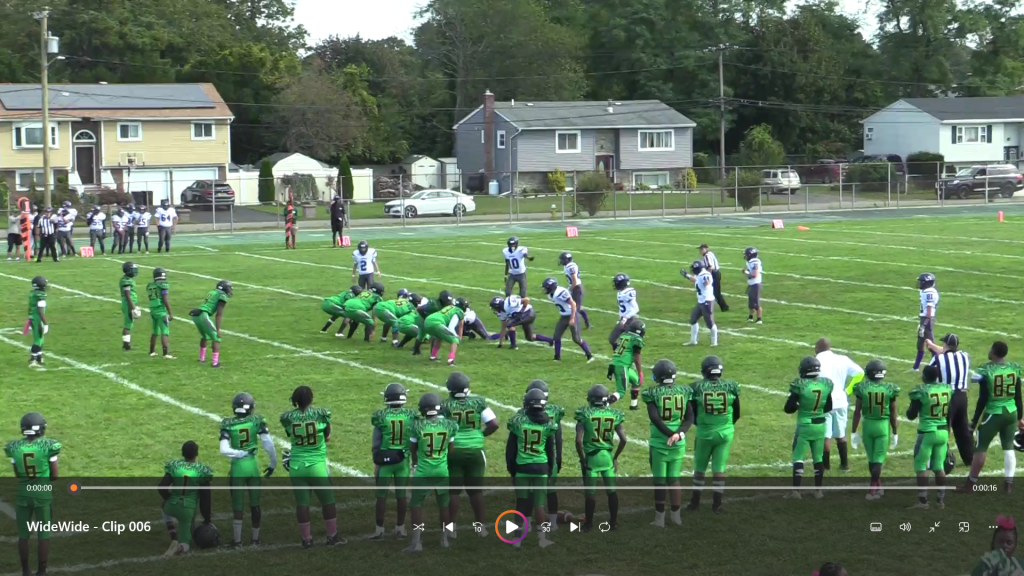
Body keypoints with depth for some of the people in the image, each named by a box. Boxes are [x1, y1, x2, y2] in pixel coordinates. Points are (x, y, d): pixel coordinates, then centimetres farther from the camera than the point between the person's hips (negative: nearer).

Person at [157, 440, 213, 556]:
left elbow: (161, 487, -7)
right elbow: (205, 496, -1)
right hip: (189, 510, -1)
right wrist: (207, 517, 11)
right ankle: (181, 547, -24)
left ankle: (174, 539, 14)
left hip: (172, 506, 1)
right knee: (185, 541, 17)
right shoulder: (202, 471, -4)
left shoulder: (174, 466, -1)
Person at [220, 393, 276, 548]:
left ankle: (237, 541, 12)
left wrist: (240, 454, -7)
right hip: (253, 466, 1)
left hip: (237, 467, -1)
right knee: (255, 504, 14)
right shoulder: (257, 421, -7)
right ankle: (255, 538, 22)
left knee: (238, 506, 8)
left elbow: (224, 450, -18)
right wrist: (273, 463, 2)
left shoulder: (228, 424, -8)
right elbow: (268, 444, -10)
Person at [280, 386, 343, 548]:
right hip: (317, 465, -2)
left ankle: (306, 539, 16)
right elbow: (327, 438, 5)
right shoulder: (321, 413, -8)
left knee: (302, 503, 10)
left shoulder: (288, 417, -4)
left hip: (296, 466, 2)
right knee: (328, 501, 12)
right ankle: (332, 536, 18)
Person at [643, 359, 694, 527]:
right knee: (674, 479, 16)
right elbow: (689, 417, -3)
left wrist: (670, 434, -18)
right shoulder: (683, 392, 2)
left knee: (659, 481, 5)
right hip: (679, 444, 4)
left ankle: (659, 518, 10)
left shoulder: (653, 393, -9)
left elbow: (655, 418, -18)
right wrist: (679, 433, -13)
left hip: (659, 443, -4)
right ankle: (676, 516, 21)